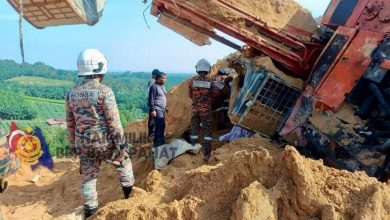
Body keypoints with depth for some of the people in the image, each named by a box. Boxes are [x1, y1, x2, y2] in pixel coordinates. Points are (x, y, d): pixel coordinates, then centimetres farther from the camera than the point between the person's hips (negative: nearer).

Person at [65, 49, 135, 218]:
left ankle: (90, 210, 25)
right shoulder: (105, 92, -18)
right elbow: (114, 122, -16)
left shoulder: (71, 93, 1)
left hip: (84, 144, 5)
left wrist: (73, 144, 18)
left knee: (88, 176, 17)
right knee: (124, 161, 22)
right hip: (105, 142, -4)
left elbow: (70, 123, 8)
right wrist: (121, 142, -8)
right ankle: (129, 191, 36)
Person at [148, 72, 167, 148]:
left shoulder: (162, 86, 15)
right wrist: (152, 110, -20)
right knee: (161, 125, -15)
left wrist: (165, 107, 22)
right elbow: (151, 99, -16)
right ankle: (160, 141, -8)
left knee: (159, 126, 11)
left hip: (162, 109, 9)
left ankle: (156, 142, 20)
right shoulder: (154, 86, -12)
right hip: (157, 109, -9)